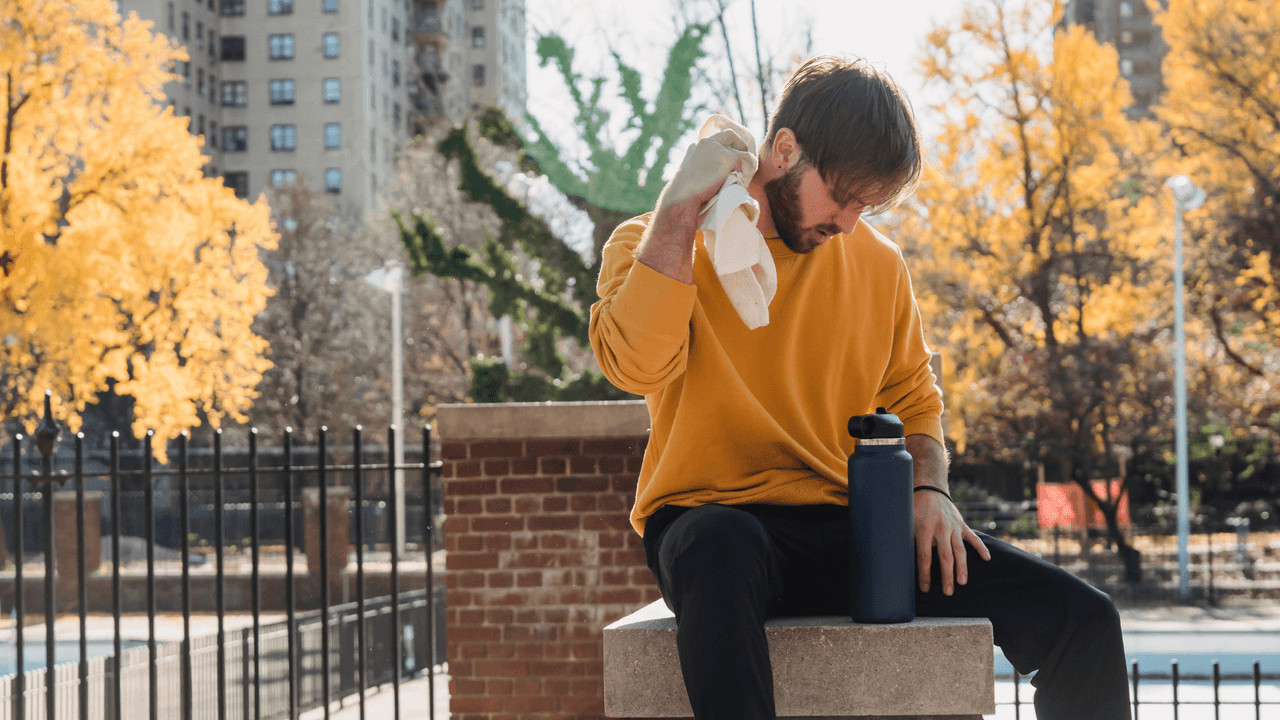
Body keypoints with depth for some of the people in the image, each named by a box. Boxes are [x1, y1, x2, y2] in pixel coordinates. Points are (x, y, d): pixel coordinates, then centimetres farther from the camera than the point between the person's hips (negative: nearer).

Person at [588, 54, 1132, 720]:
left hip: (848, 528, 5)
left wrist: (928, 488, 3)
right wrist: (682, 200, -16)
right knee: (722, 549, -45)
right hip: (714, 519, -4)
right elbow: (637, 363, -20)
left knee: (1085, 621, -11)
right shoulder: (659, 244, 0)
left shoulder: (879, 264, 14)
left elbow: (912, 399, 25)